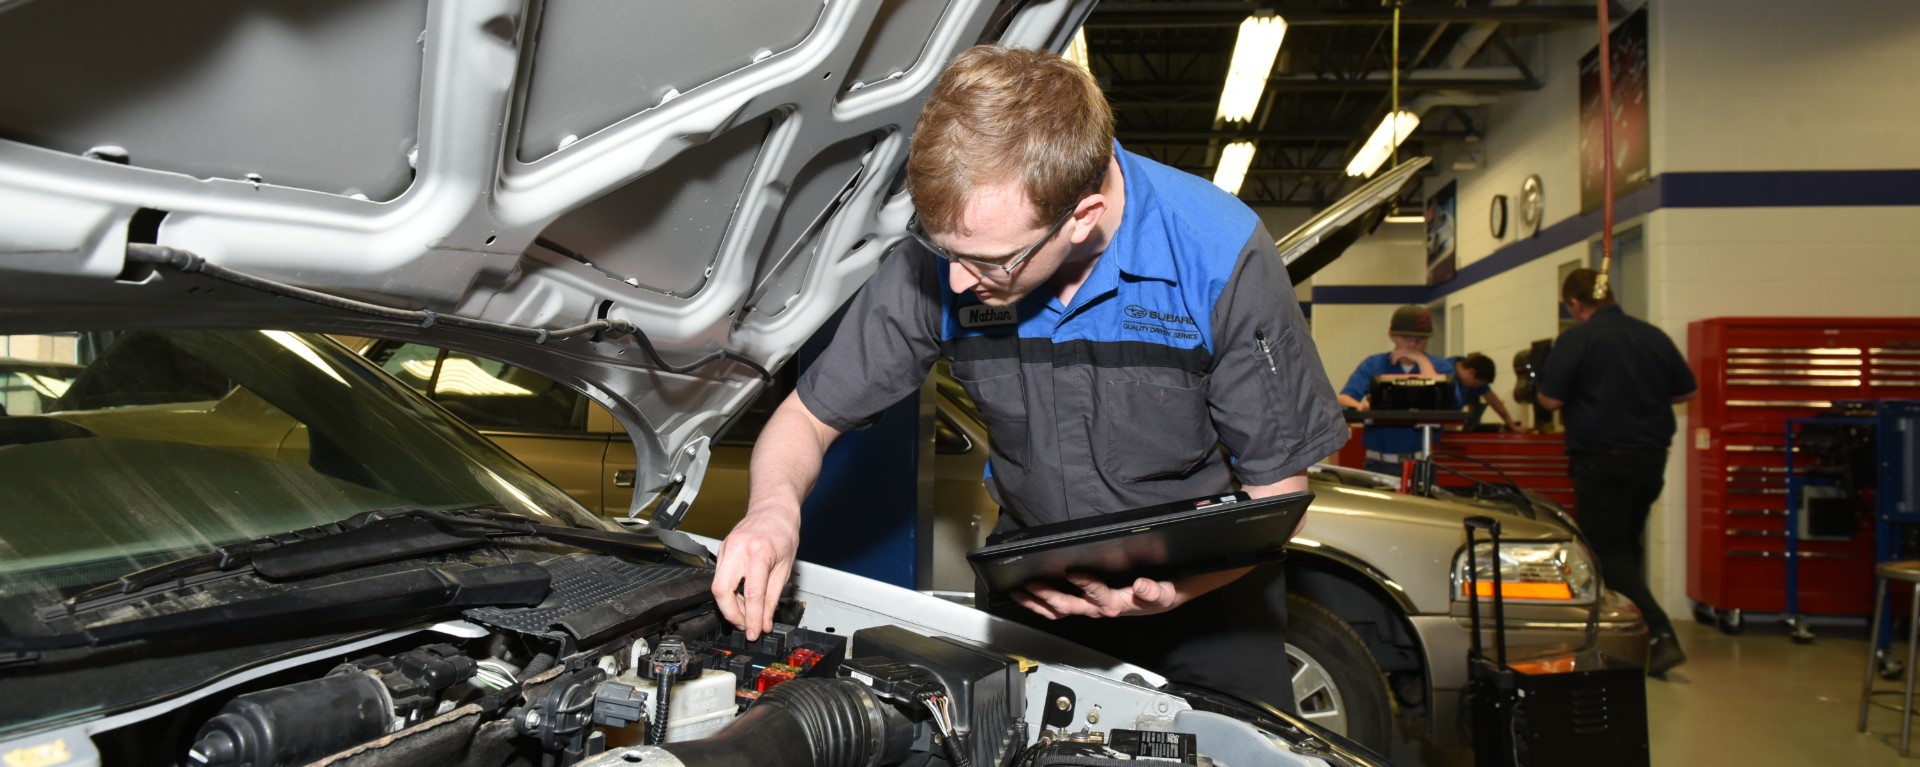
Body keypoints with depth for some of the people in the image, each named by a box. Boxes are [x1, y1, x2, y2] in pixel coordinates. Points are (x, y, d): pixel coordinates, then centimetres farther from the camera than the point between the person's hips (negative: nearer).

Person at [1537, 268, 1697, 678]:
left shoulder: (1577, 339, -11)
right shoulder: (1654, 337, 7)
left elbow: (1551, 399, -12)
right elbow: (1687, 390, 14)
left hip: (1601, 459, -6)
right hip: (1650, 457, 6)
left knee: (1607, 551, -1)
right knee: (1628, 545, 20)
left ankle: (1660, 636, -15)